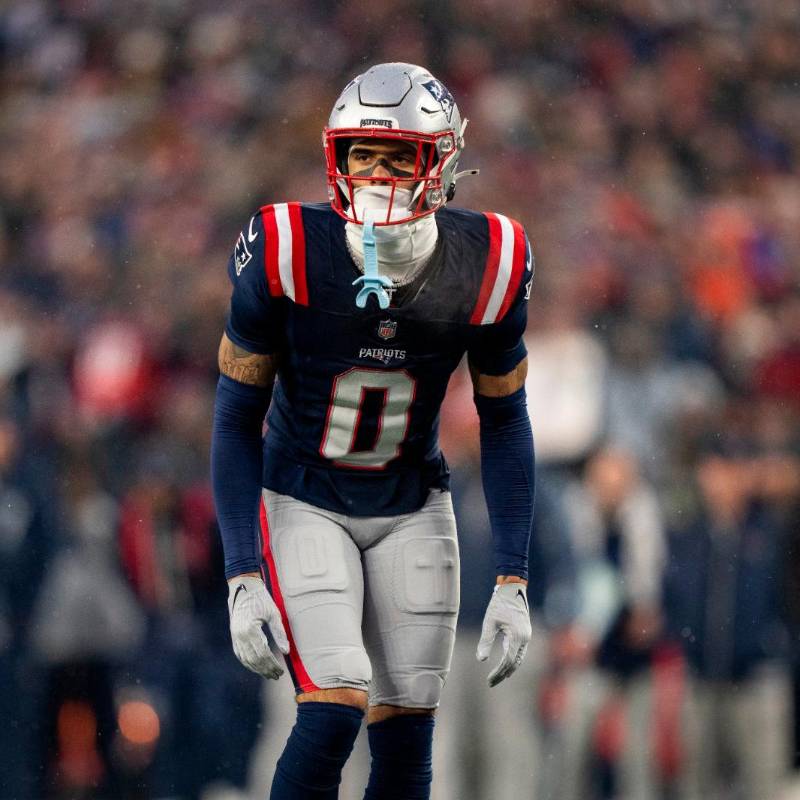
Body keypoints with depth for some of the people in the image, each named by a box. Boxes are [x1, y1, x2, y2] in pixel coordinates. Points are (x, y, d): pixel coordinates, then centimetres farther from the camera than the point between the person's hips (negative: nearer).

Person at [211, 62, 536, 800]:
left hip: (412, 509, 3)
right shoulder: (287, 254, -22)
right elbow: (237, 420, -11)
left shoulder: (487, 268, -15)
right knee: (334, 710, -20)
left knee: (405, 740, -1)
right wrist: (242, 580, -16)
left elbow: (504, 423, -1)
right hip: (303, 504, -3)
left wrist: (513, 581, -3)